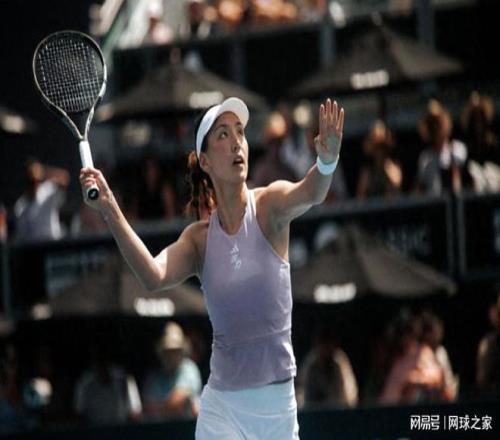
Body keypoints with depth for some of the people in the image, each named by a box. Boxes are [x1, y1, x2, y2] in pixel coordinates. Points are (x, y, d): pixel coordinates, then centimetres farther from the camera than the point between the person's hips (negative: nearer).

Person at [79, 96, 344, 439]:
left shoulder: (269, 206, -6)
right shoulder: (199, 238, -1)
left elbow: (309, 194, -28)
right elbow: (154, 276, -20)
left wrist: (327, 160, -52)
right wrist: (111, 211, -31)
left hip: (277, 401, -1)